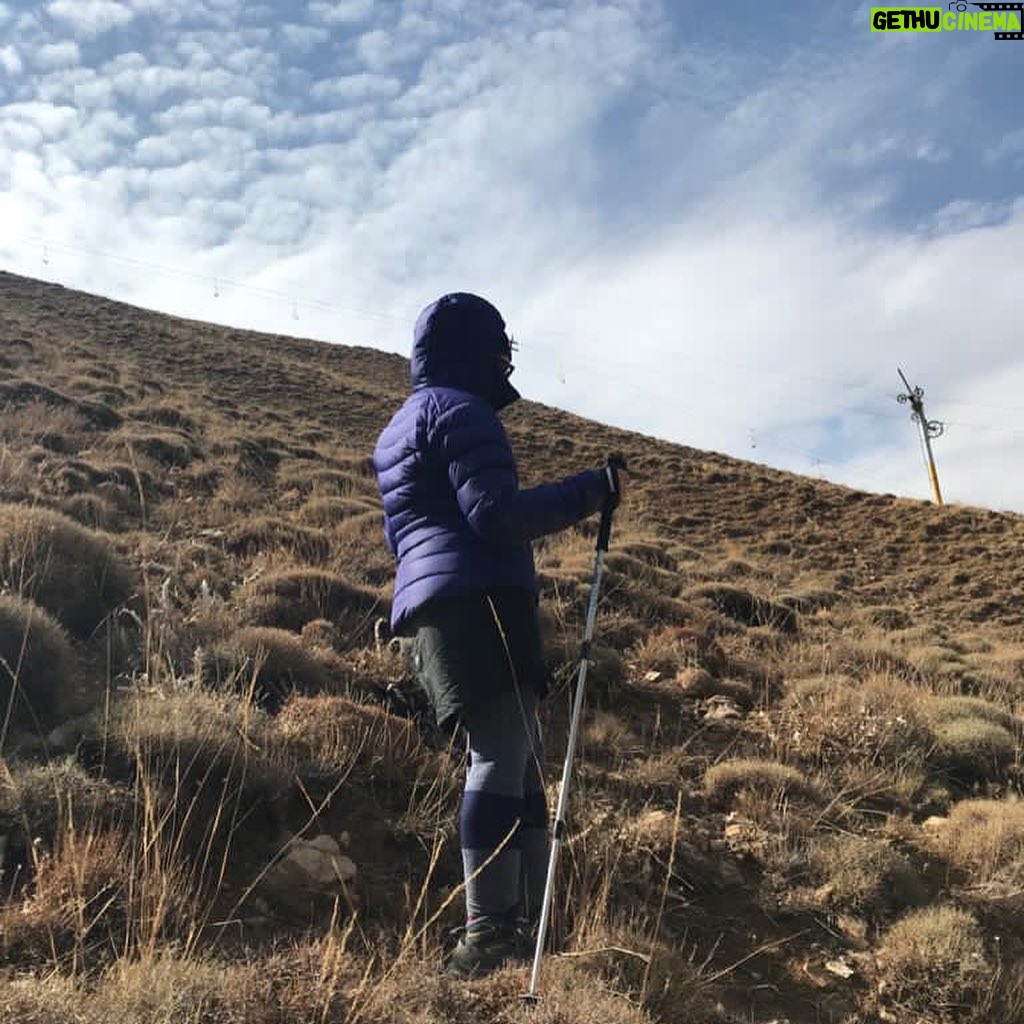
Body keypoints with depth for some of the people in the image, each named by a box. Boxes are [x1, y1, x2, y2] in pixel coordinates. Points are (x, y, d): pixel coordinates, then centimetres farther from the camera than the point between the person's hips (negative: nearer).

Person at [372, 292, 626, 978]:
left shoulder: (399, 428, 28)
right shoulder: (461, 410, -3)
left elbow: (403, 535, 32)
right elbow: (496, 514, -15)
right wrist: (594, 490, -10)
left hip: (430, 606, 10)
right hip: (478, 598, -10)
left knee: (518, 759, 9)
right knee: (503, 756, -15)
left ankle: (530, 920, 8)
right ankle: (489, 933, -20)